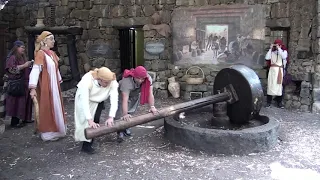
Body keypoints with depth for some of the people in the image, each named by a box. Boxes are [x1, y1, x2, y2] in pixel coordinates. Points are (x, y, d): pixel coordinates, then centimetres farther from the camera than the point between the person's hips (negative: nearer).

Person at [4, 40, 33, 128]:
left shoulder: (22, 57, 17)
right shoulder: (12, 57, -9)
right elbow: (11, 69, -21)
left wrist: (29, 65, 10)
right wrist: (24, 65, -21)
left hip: (24, 84, 9)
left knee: (25, 102, 9)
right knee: (17, 103, -6)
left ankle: (25, 118, 17)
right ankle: (14, 122, 0)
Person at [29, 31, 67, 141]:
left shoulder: (52, 53, 8)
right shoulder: (40, 54, -17)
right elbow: (35, 70, -24)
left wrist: (59, 82, 20)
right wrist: (33, 88, -31)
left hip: (54, 85, 8)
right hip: (46, 86, -8)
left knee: (55, 107, 16)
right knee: (47, 108, 2)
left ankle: (55, 130, 31)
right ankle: (48, 133, 15)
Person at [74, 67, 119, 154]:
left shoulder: (112, 82, -32)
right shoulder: (87, 81, -41)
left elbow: (114, 100, -36)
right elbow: (84, 102, -44)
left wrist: (111, 117, -46)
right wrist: (89, 120, -49)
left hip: (98, 101, 3)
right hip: (84, 99, -3)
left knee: (95, 122, 2)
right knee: (85, 122, -7)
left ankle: (89, 143, 20)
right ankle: (85, 145, 8)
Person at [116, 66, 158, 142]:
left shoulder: (148, 79, -30)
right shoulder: (127, 82, -42)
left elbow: (150, 93, -31)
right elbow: (125, 99, -46)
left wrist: (152, 107, -39)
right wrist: (125, 114, -52)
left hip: (136, 94, 4)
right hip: (123, 93, -4)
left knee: (131, 112, 8)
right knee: (121, 113, -12)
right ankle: (120, 132, 2)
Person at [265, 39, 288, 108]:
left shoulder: (284, 51, 8)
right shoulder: (272, 52, 9)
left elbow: (284, 57, -13)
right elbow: (267, 58, -6)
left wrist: (279, 48, -12)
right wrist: (270, 49, -5)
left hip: (279, 70, 0)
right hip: (272, 70, 0)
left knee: (279, 85, 0)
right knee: (270, 85, -2)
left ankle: (279, 102, 8)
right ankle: (268, 102, 4)